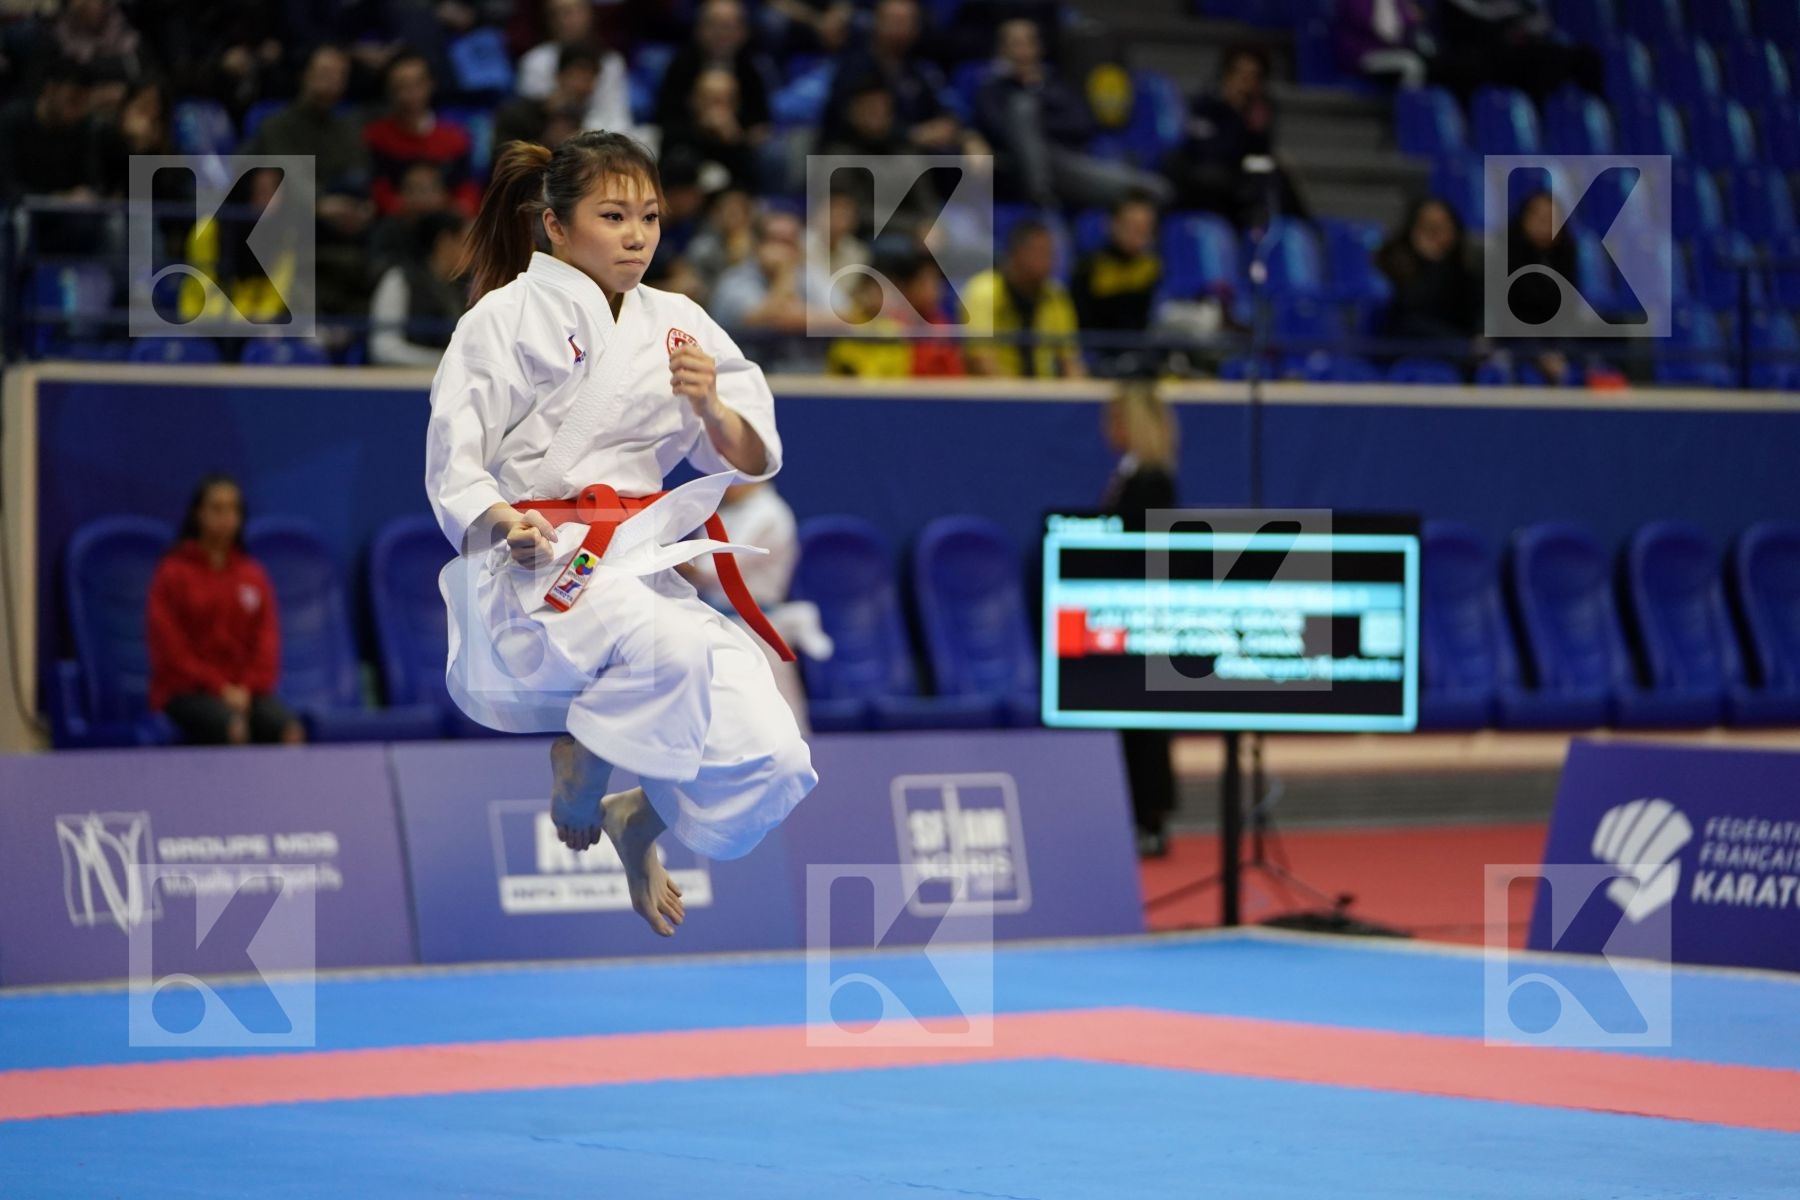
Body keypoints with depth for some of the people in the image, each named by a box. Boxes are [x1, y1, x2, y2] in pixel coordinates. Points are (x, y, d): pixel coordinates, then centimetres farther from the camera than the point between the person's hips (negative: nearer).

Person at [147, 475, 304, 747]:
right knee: (234, 729, -35)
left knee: (291, 732, -27)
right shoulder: (174, 573, 2)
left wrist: (249, 687, -6)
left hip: (246, 690, 4)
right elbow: (171, 648, -4)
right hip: (187, 689, -4)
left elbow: (266, 639, 11)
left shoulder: (253, 575, 13)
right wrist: (219, 687, -11)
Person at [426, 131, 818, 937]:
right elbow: (454, 463, -5)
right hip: (531, 571, -6)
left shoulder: (676, 324, 14)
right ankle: (580, 755, -6)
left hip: (646, 567, 6)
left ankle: (637, 822, 23)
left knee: (770, 770, -11)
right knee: (670, 648, -40)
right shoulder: (510, 317, -1)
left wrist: (711, 408, -11)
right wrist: (504, 525, -26)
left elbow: (754, 463, 10)